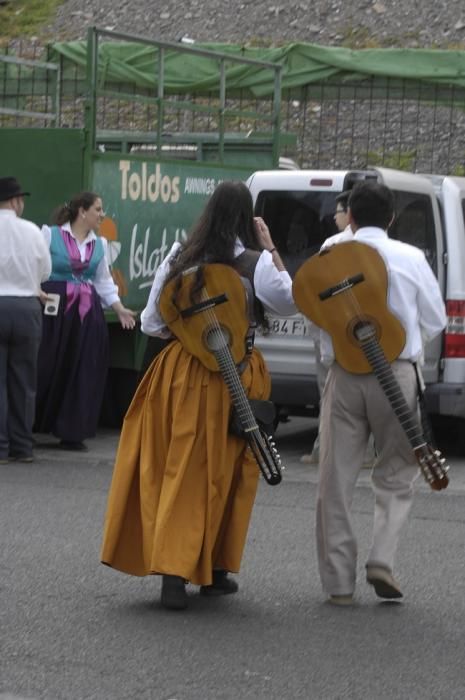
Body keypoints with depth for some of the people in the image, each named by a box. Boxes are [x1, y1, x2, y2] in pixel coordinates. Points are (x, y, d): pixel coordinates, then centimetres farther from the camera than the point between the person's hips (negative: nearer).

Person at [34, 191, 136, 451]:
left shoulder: (99, 244, 13)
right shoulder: (51, 235, -3)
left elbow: (104, 281, 18)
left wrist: (120, 309, 10)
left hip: (88, 314, 5)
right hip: (53, 308, -5)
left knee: (82, 373, 2)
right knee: (47, 369, -6)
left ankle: (72, 432, 10)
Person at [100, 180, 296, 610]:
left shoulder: (180, 259, 2)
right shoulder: (256, 264, -8)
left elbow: (152, 323, 6)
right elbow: (290, 303, 8)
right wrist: (271, 250, 7)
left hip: (179, 370, 2)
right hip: (233, 376, -2)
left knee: (177, 470, 7)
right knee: (223, 474, 9)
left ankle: (172, 569, 2)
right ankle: (214, 571, 17)